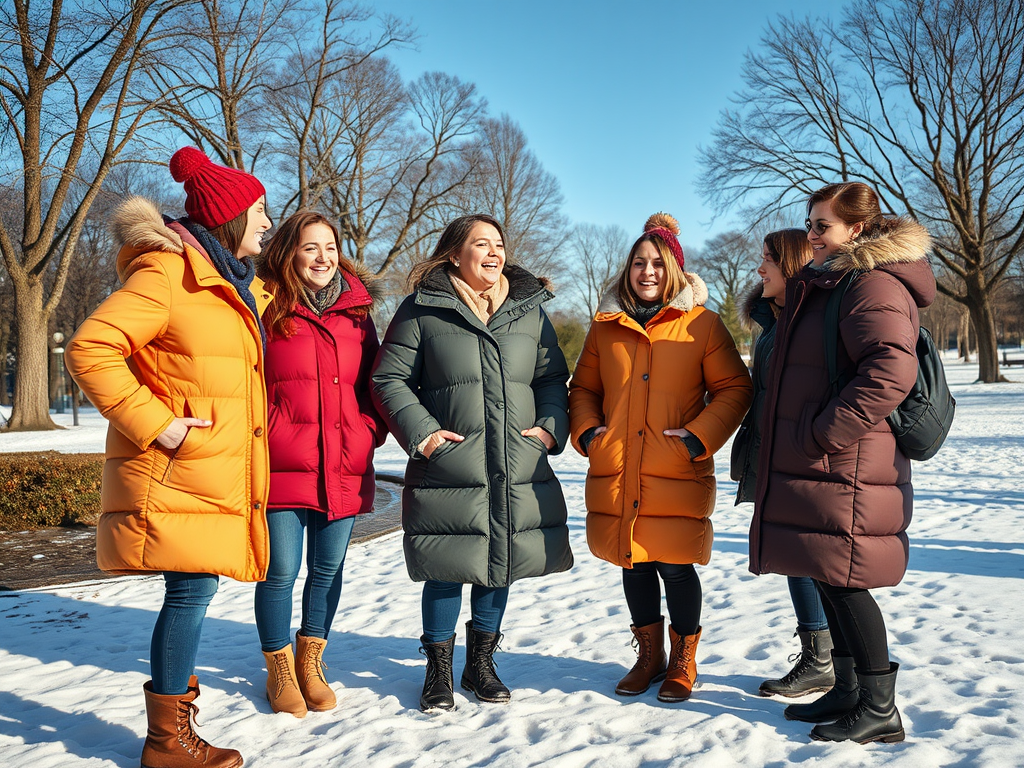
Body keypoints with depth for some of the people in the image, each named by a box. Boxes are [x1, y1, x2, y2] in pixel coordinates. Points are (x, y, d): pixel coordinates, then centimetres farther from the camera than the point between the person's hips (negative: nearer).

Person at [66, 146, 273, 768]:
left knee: (193, 592, 12)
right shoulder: (167, 269, -12)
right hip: (177, 471, -9)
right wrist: (152, 423, -19)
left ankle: (172, 701, 24)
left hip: (216, 475, 9)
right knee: (192, 589, -7)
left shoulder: (237, 281, 17)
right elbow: (91, 349, -19)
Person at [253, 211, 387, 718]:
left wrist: (372, 429, 3)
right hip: (283, 465, -3)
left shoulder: (356, 311, 10)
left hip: (345, 468, 4)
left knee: (328, 570, 12)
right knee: (281, 571, 2)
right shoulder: (267, 309, -1)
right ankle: (280, 671, 22)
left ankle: (310, 665, 31)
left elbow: (374, 378, 16)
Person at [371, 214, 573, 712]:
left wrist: (551, 427, 0)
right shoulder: (421, 310, 1)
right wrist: (420, 432, -10)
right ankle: (438, 670, 22)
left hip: (519, 471, 4)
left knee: (500, 565, 11)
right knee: (447, 571, 2)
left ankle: (481, 663, 30)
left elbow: (553, 377, 15)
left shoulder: (530, 310, 12)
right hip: (448, 468, -3)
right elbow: (390, 380, 1)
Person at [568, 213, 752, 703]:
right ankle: (649, 656, 33)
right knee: (633, 565, 13)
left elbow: (734, 388, 0)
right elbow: (583, 388, 19)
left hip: (677, 476, -3)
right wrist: (586, 431, 2)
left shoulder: (701, 323, 0)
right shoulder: (606, 326, 10)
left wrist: (700, 437, -10)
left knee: (676, 567, 1)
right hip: (614, 474, 4)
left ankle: (682, 662, 25)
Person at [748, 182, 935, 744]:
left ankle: (879, 711, 6)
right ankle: (848, 691, 26)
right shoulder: (828, 284, 19)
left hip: (844, 469, -10)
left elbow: (890, 372, -29)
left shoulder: (873, 286, -14)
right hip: (815, 466, 10)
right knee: (829, 580, 15)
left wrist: (823, 433, -24)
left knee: (842, 580, -6)